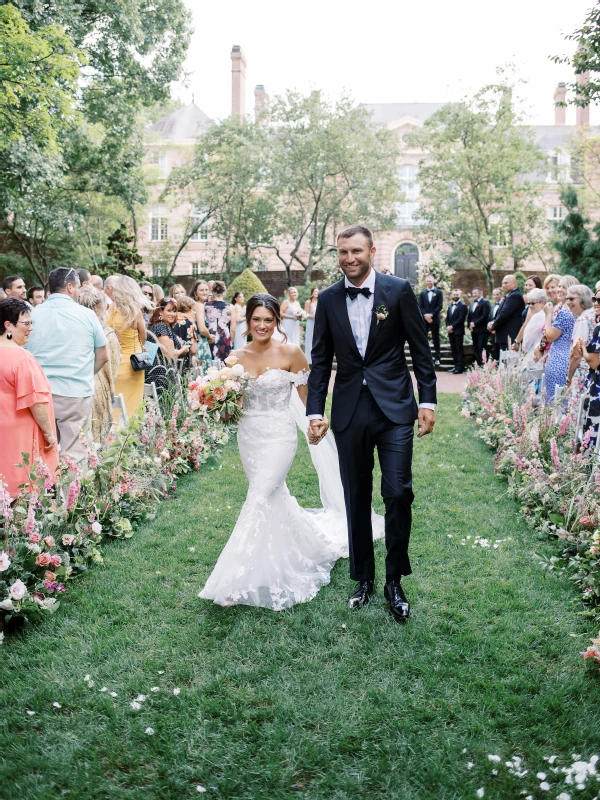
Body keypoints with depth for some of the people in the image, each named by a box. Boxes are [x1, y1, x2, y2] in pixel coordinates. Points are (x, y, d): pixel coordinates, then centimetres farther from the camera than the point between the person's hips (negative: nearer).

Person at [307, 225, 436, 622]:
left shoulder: (398, 290, -2)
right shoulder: (328, 299, 5)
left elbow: (421, 348, 1)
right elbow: (321, 360, 7)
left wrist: (428, 400, -3)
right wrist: (315, 411, 1)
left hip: (394, 409, -2)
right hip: (349, 413, 3)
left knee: (398, 493, -6)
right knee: (357, 499, 11)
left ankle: (395, 581, 13)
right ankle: (363, 578, 26)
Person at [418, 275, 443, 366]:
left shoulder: (439, 292, 4)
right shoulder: (422, 293, 11)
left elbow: (440, 306, -4)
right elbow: (420, 306, 4)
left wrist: (431, 314, -14)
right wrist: (426, 315, -12)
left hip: (435, 319, -2)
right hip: (424, 319, 2)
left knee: (436, 339, 2)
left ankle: (437, 358, 5)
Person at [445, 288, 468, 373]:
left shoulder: (462, 306, -4)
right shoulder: (450, 306, 20)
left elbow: (461, 319, -13)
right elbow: (447, 318, 16)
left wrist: (452, 327, -15)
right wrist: (448, 327, -2)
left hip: (458, 331, -7)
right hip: (451, 331, 7)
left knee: (459, 349, -6)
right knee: (453, 349, 7)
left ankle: (460, 367, -6)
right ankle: (456, 366, 12)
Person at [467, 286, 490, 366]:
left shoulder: (485, 302, -5)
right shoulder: (472, 304, 20)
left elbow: (485, 316, -15)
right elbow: (469, 316, 20)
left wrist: (475, 323, -14)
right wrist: (469, 325, 2)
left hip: (482, 330, -8)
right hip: (474, 330, 8)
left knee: (481, 350, -12)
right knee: (476, 350, 7)